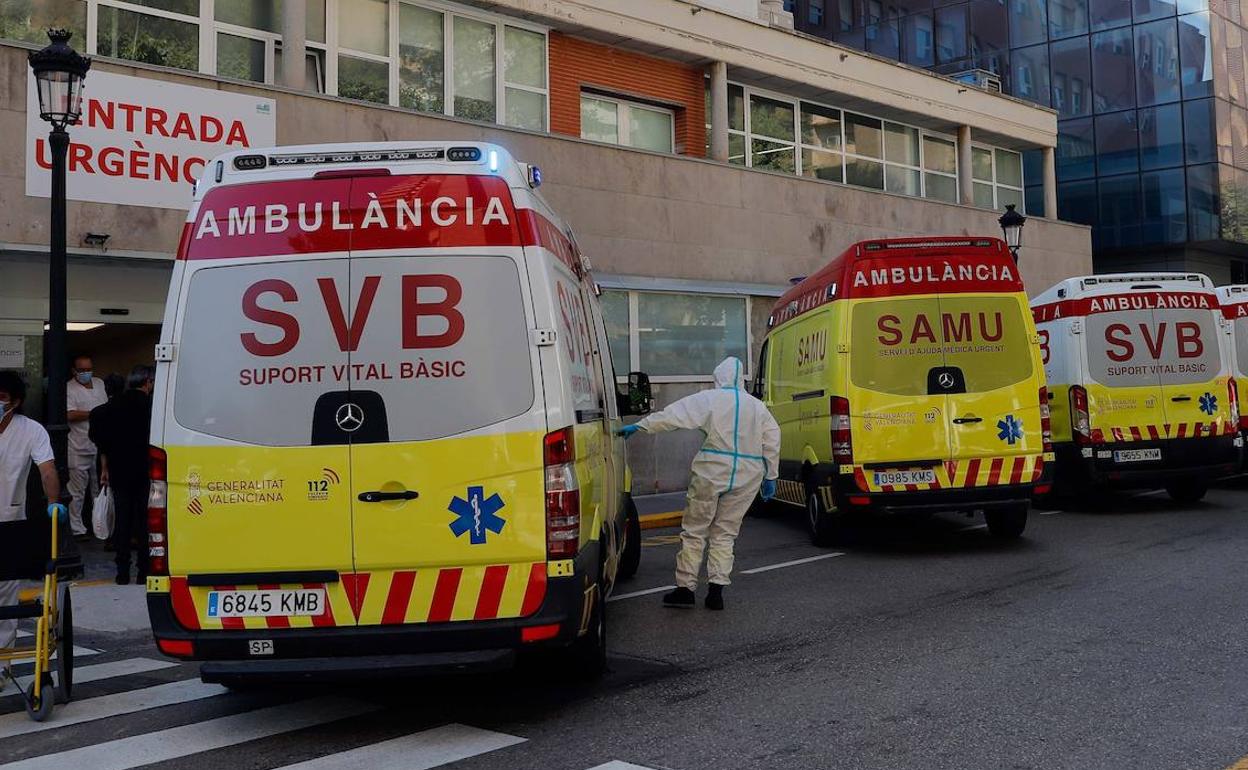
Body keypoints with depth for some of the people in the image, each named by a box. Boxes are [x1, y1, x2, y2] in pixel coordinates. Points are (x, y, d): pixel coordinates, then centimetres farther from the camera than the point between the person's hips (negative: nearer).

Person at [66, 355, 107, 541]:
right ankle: (77, 529, 1)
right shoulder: (69, 388, -7)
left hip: (100, 447, 6)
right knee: (77, 492, -3)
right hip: (79, 448, -6)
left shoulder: (99, 384, 14)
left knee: (100, 489, 11)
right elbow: (70, 414, -18)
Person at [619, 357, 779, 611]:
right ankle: (716, 590, 4)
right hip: (747, 478, 4)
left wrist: (639, 426, -3)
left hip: (712, 472, -4)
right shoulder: (757, 406, 11)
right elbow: (772, 442, 12)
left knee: (694, 531, 6)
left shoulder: (708, 399, -3)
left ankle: (685, 588, 5)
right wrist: (770, 476, 19)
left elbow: (672, 415, -8)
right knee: (725, 533, 11)